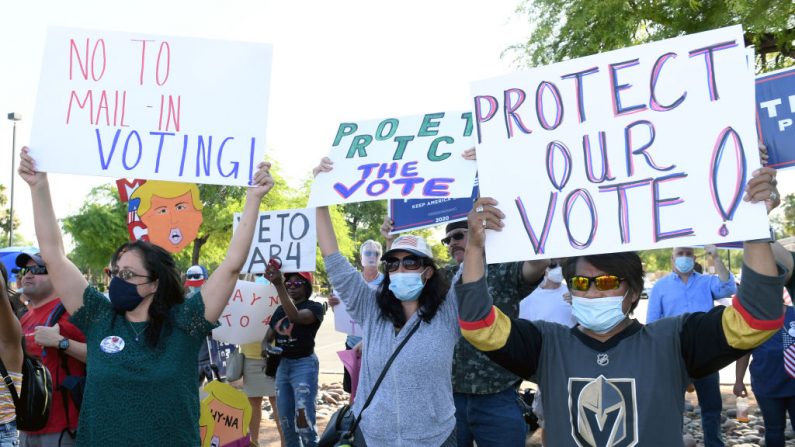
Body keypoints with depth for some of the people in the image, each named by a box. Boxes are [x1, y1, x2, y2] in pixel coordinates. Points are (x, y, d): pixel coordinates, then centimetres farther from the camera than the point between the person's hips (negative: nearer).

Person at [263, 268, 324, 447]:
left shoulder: (314, 307, -8)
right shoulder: (280, 310, 13)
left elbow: (295, 317, -29)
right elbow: (268, 337, 17)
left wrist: (278, 285, -37)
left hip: (304, 365, -7)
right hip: (282, 366, 7)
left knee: (304, 421, -15)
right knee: (286, 422, 12)